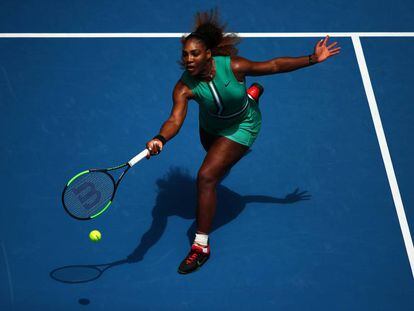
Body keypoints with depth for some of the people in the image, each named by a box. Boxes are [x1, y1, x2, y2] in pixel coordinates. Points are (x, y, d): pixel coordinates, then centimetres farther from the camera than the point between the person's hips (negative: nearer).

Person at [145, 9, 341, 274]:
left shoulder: (233, 66, -33)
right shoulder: (184, 87, -30)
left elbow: (274, 65, -20)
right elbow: (175, 119, -44)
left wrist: (313, 59, -19)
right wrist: (160, 139, -67)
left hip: (241, 127, -4)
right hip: (211, 128, 4)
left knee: (206, 177, -23)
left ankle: (202, 246, -11)